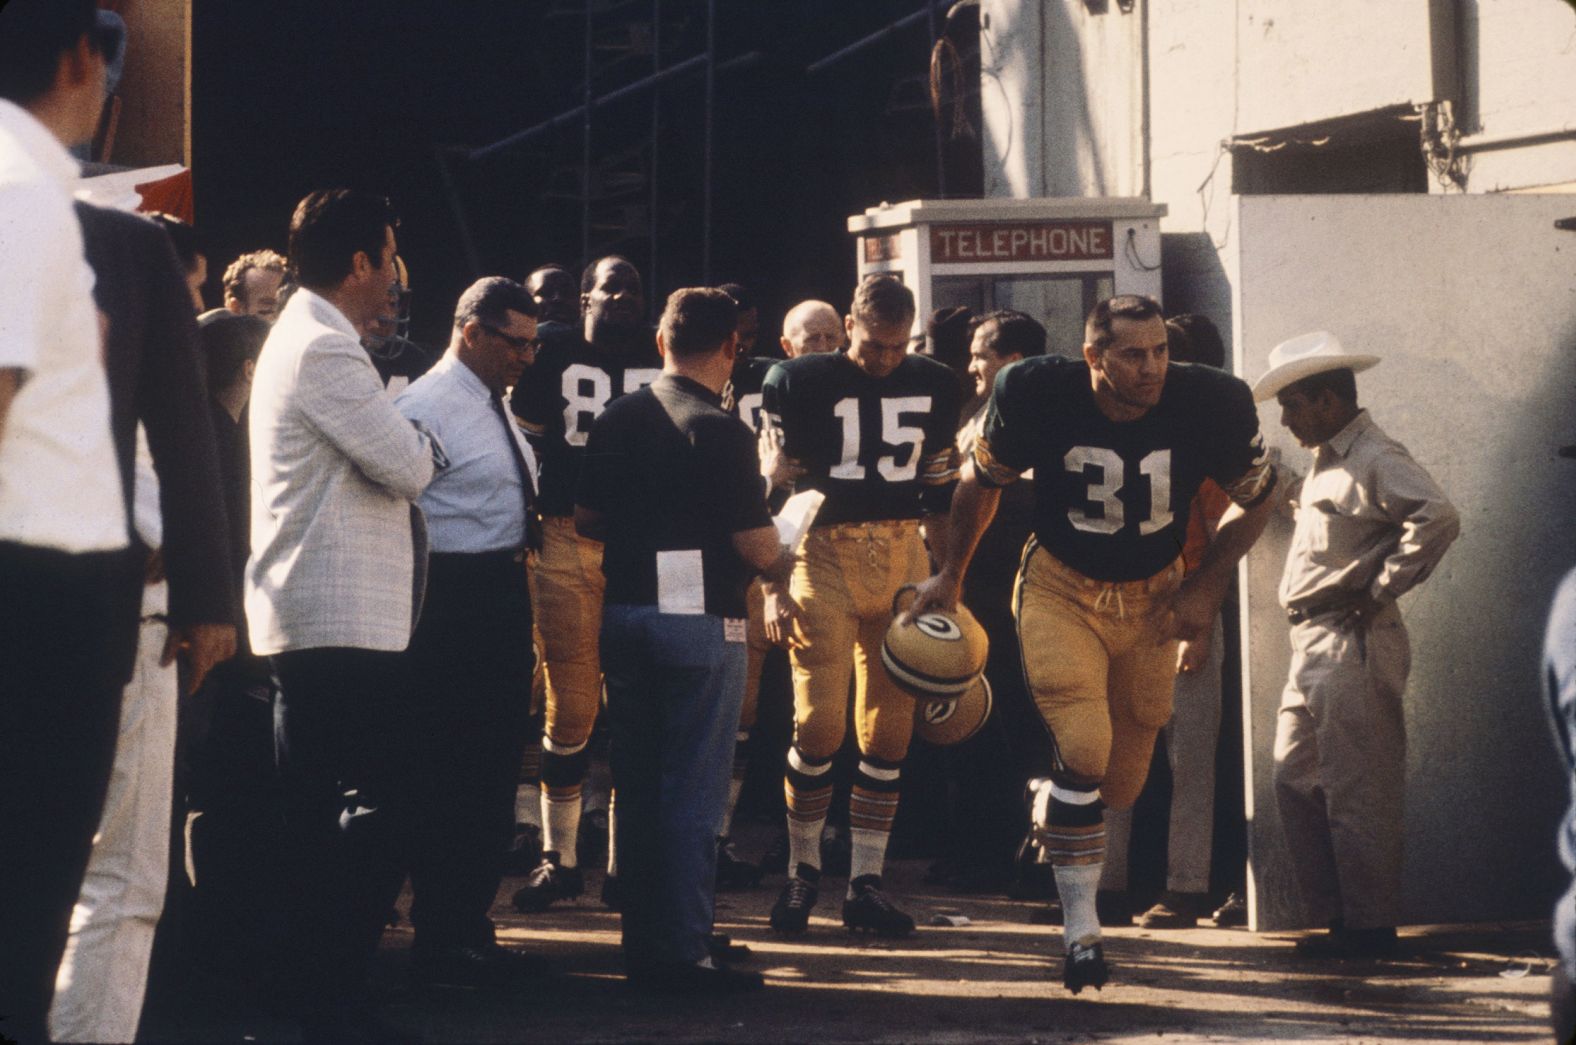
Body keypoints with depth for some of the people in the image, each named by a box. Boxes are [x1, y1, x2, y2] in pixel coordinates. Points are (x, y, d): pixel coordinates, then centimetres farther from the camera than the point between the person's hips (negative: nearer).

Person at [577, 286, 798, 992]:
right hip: (699, 619, -6)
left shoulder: (617, 420, 5)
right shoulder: (720, 432, -13)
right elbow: (754, 545, -14)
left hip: (624, 613, 6)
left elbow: (585, 520, 11)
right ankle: (684, 954, -1)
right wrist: (782, 565, 7)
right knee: (693, 793, -1)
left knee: (637, 786, 13)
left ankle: (643, 943, 18)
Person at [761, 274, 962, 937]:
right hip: (823, 556, -3)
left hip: (903, 559, 4)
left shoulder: (933, 387, 9)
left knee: (889, 728, 2)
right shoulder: (797, 385, -3)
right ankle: (803, 869, 9)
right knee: (820, 725, -10)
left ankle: (866, 883, 8)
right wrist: (774, 590, -5)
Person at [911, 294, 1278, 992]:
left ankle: (1050, 808, 43)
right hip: (1060, 589, -2)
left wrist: (1206, 587, -6)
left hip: (1151, 599, 2)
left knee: (1123, 782, 8)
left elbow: (1254, 500, 1)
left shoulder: (1210, 404, -19)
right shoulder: (1038, 394, -20)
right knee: (1083, 745, -20)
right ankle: (1081, 929, -9)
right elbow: (983, 480, 0)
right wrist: (951, 575, 8)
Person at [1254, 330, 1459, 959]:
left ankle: (1369, 927, 2)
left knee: (1354, 791, -5)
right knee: (1296, 779, 11)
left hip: (1353, 646, -10)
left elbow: (1437, 517, -26)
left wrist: (1382, 589, -21)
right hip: (1312, 647, 10)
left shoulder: (1374, 459, -13)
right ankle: (1333, 913, 17)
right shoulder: (1328, 461, 17)